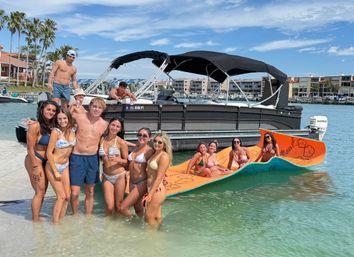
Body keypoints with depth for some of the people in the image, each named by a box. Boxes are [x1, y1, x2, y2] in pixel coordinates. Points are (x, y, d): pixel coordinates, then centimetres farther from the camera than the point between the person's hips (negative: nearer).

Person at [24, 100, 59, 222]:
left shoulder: (51, 126, 5)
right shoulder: (35, 126, -17)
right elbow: (30, 149, -16)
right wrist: (35, 167, -16)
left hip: (46, 161, 8)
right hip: (35, 160, -8)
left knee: (43, 191, 13)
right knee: (40, 191, -4)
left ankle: (36, 218, 26)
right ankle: (35, 221, 7)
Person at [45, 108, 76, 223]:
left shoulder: (72, 130, -3)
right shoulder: (56, 132, -17)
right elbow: (49, 153, -16)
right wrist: (55, 172, -15)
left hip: (65, 166, 6)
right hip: (53, 166, -5)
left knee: (67, 196, 6)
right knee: (61, 196, -6)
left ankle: (61, 219, 21)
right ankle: (55, 222, 7)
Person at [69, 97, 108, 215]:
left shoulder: (104, 124, 1)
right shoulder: (79, 117, -6)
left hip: (93, 158, 2)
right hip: (77, 157, -2)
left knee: (90, 192, 12)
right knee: (75, 193, -3)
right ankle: (75, 216, 22)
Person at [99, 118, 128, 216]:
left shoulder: (121, 142, -8)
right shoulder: (101, 139, 2)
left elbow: (126, 161, -3)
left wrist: (118, 159, -20)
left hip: (119, 176, -2)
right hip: (106, 177, 2)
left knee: (118, 206, 8)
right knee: (109, 206, 0)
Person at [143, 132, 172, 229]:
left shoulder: (164, 156, -16)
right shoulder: (155, 154, 9)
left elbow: (159, 178, -19)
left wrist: (150, 195, -21)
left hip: (157, 190, -8)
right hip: (152, 188, 8)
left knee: (149, 217, 1)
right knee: (157, 217, 18)